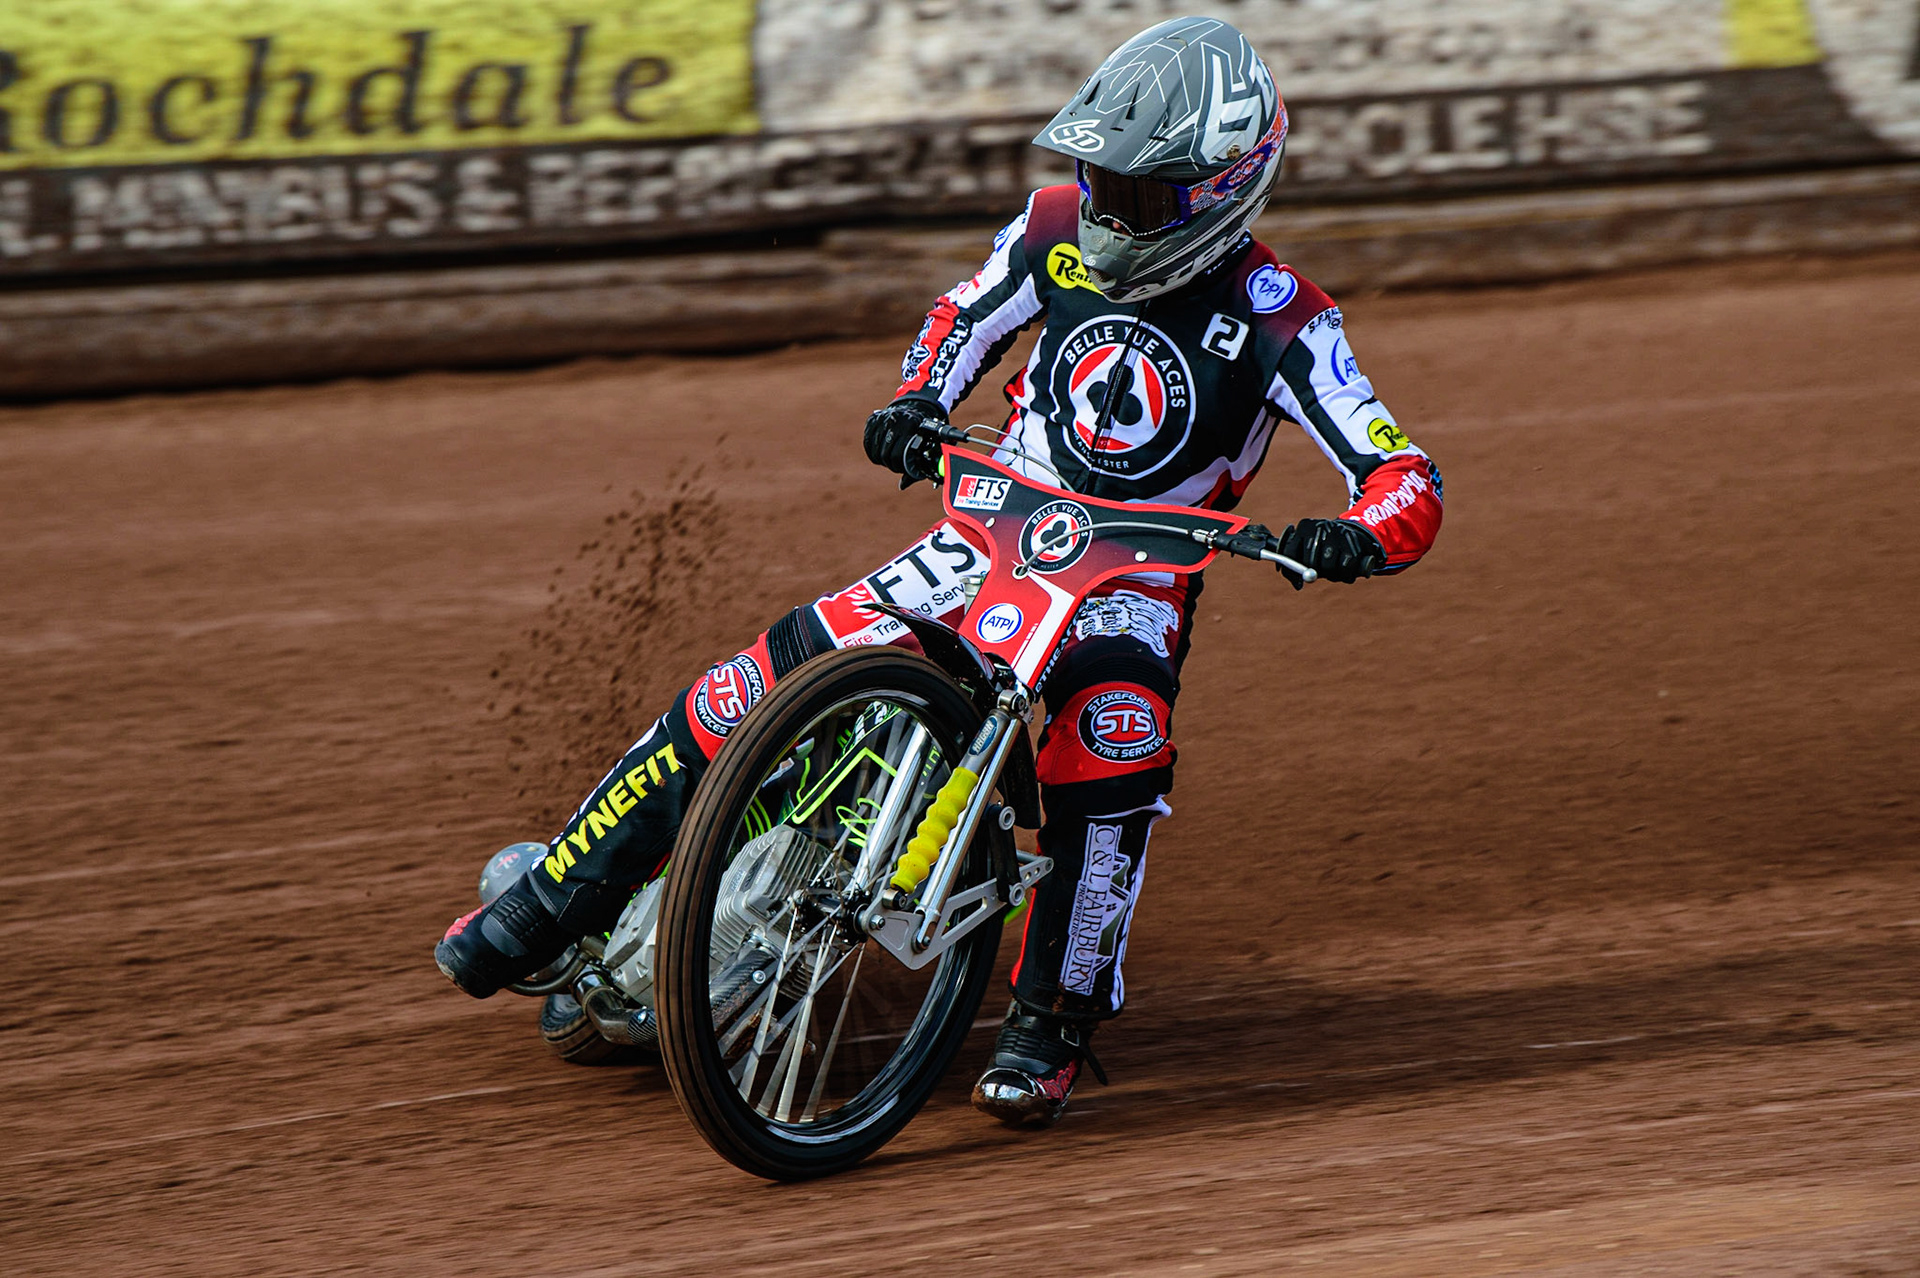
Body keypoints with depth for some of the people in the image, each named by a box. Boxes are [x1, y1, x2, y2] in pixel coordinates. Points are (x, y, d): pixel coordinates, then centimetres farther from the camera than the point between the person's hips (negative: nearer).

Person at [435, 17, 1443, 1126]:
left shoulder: (1279, 322, -13)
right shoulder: (1058, 231, -1)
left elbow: (1409, 482, -16)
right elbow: (966, 321, 18)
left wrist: (1353, 539, -39)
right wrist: (919, 404, -3)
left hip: (1134, 581, -3)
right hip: (992, 528, 3)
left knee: (1116, 744, -36)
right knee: (772, 675, -14)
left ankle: (1053, 1024, -22)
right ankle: (553, 900, -4)